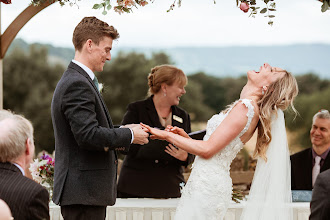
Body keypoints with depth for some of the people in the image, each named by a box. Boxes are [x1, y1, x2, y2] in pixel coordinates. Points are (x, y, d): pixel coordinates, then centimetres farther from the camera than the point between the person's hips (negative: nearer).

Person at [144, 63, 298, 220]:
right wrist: (185, 137, 11)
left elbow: (207, 150, -17)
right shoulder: (248, 107, 14)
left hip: (208, 187, -9)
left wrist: (167, 135, -8)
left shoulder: (245, 107, -16)